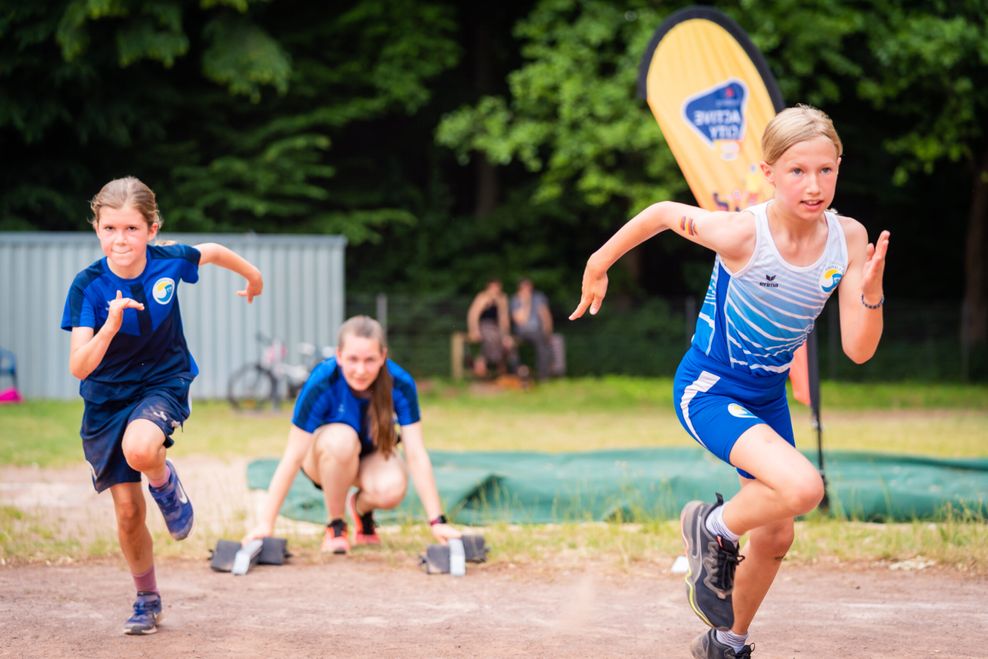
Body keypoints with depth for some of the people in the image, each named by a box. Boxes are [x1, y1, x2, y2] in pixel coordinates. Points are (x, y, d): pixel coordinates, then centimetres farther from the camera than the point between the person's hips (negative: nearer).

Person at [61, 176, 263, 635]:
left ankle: (166, 485, 2)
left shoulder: (169, 261, -16)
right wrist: (110, 326, -44)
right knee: (127, 511, 3)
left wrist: (252, 275, 26)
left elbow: (213, 251, 8)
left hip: (163, 382, -1)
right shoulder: (88, 286, -21)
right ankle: (148, 600, 27)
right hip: (107, 397, 1)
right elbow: (78, 367, -27)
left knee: (140, 449, -35)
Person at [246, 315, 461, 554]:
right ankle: (335, 526, -14)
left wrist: (437, 522, -28)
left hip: (372, 455, 1)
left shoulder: (401, 384, -26)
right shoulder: (321, 382, -31)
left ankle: (361, 508, 4)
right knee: (341, 438, -37)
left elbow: (416, 455, -24)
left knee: (392, 490, -33)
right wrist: (266, 524, -34)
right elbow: (293, 457, -30)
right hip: (322, 458, -1)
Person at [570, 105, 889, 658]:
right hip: (708, 390, -6)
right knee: (803, 487, -30)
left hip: (768, 398, 6)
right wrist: (598, 265, 4)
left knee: (775, 537, 17)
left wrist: (871, 290, -31)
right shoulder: (742, 233, -26)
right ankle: (714, 528, 0)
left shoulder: (848, 238, -13)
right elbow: (662, 213, -8)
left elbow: (858, 350, -13)